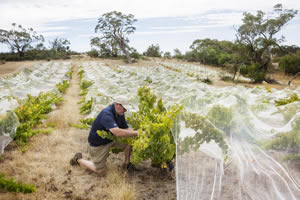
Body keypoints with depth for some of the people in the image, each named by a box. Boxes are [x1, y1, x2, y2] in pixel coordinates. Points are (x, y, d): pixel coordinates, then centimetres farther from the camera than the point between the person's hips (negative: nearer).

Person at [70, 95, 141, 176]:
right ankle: (78, 159, 20)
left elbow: (126, 128, -1)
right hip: (98, 144, -7)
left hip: (111, 139, 8)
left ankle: (127, 163, 13)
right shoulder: (106, 114, -34)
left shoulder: (120, 113, -7)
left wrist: (135, 133, -21)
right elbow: (117, 132, -47)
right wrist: (136, 133, -41)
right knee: (101, 171, 1)